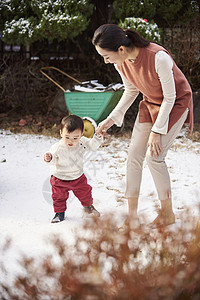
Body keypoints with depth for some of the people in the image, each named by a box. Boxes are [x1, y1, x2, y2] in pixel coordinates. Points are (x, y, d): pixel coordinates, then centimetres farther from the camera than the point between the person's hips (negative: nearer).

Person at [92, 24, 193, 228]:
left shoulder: (159, 58, -36)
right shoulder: (120, 63, -15)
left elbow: (170, 97, -24)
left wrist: (157, 131, -21)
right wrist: (112, 119, -2)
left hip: (176, 103, -6)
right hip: (150, 103, 6)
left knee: (154, 156, -14)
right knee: (134, 154, -3)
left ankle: (168, 213, 4)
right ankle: (132, 215, 7)